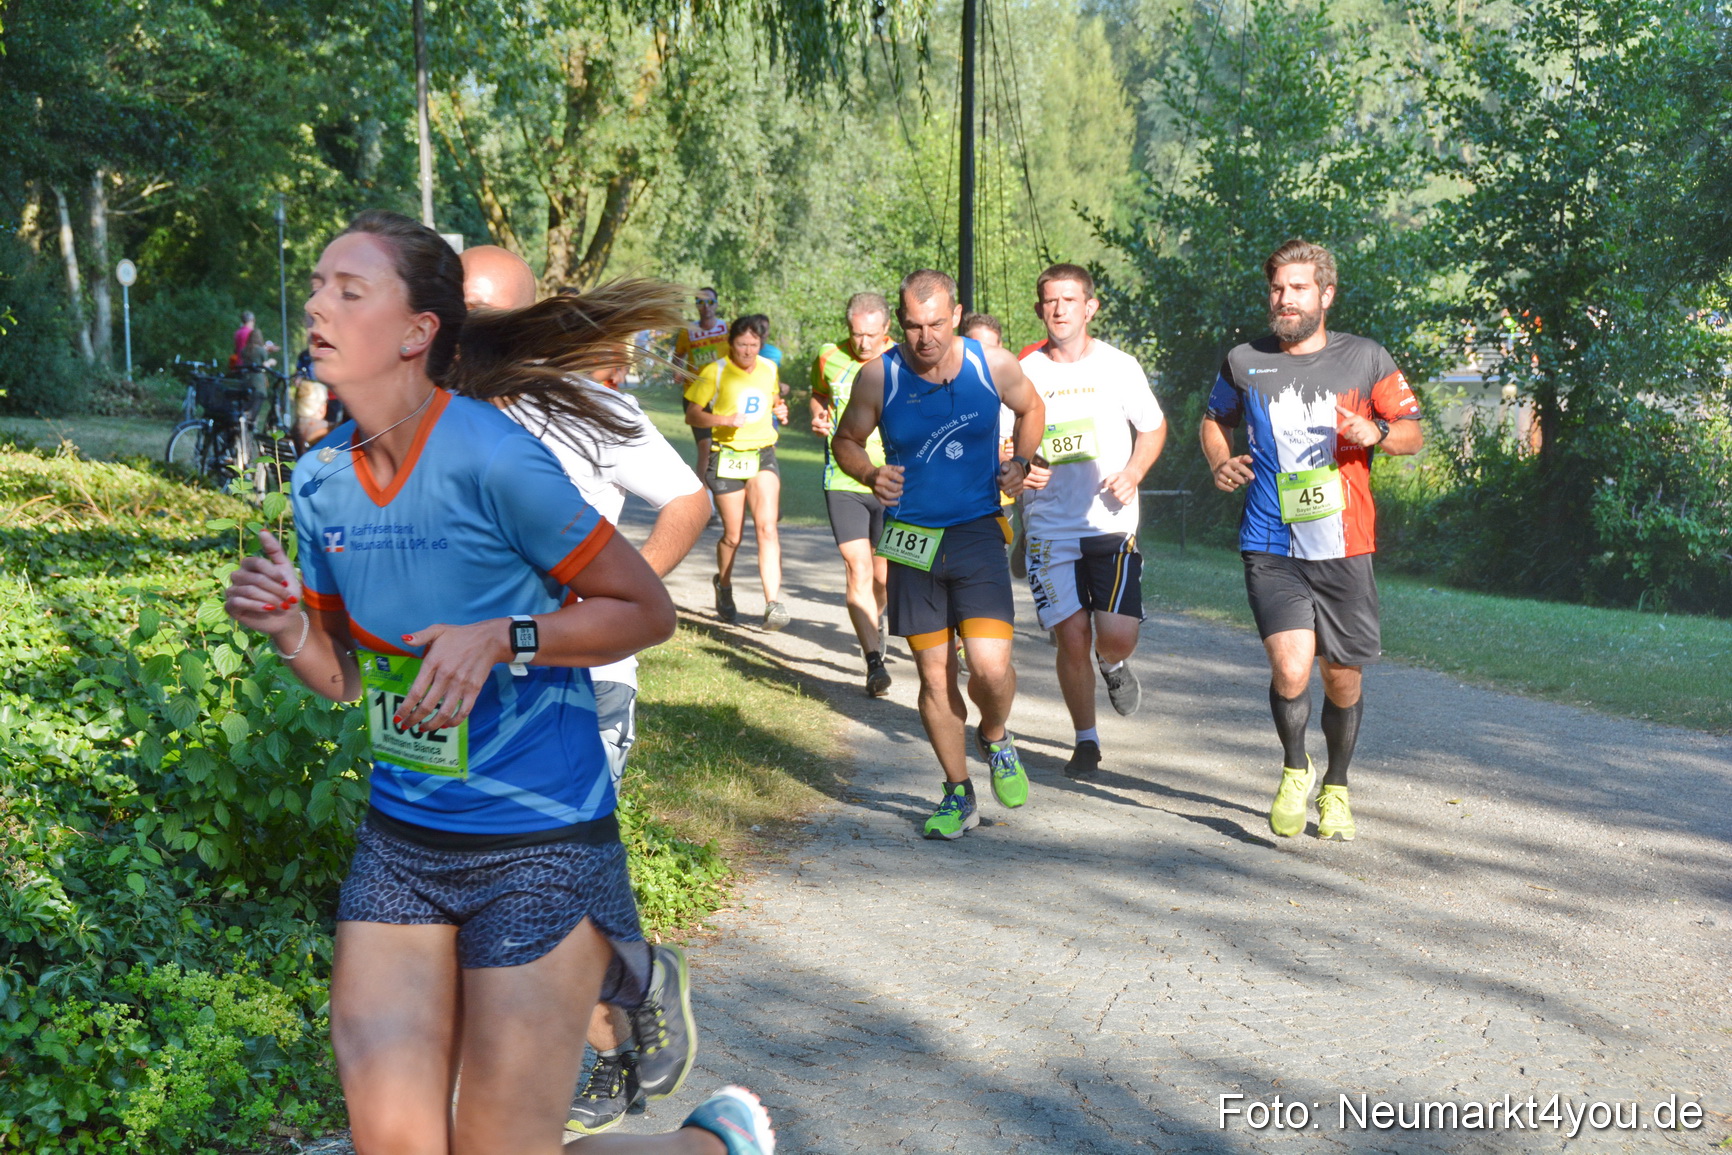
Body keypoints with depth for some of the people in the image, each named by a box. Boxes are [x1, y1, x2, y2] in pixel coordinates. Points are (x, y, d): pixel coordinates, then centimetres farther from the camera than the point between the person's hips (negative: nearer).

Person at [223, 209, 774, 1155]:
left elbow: (649, 613, -9)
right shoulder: (322, 481, 3)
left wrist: (501, 640, -21)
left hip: (537, 843, -6)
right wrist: (288, 628, -7)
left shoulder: (493, 460, -16)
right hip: (399, 838, 6)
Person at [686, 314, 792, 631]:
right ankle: (723, 584, 36)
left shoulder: (769, 369, 7)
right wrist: (724, 420, -20)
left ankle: (773, 603, -22)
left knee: (767, 526, -16)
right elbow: (692, 415, -4)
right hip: (727, 458, -2)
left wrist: (780, 409, 4)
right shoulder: (715, 372, -6)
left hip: (763, 456, 2)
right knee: (732, 536, 4)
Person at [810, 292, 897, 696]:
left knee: (883, 574, 10)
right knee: (858, 570, -14)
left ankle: (875, 622, 45)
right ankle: (875, 662, -15)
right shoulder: (829, 358, 2)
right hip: (843, 483, 0)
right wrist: (818, 416, 2)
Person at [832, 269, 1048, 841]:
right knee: (934, 675, 6)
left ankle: (995, 739, 21)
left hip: (977, 534, -1)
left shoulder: (995, 366, -6)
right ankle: (958, 794, 23)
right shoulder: (878, 376, -7)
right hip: (911, 541, 1)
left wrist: (1021, 462, 1)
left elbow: (1030, 408, 16)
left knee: (990, 667, -14)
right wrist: (870, 474, -12)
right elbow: (846, 440, 8)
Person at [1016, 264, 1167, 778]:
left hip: (1112, 524, 0)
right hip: (1049, 528, 0)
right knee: (1071, 636, -3)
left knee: (1118, 634, -11)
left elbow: (1153, 427, 14)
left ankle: (1113, 665, 28)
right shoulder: (1022, 372, 1)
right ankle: (1085, 740, 16)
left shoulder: (1119, 366, 2)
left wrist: (1133, 472, -4)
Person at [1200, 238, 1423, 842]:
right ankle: (1294, 769, 10)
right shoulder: (1243, 362, 5)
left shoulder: (1365, 359, 3)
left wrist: (1376, 433, -12)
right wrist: (1220, 462, 2)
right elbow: (1215, 419, 23)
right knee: (1291, 671, -19)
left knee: (1343, 679, 9)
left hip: (1344, 548, 1)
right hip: (1271, 548, -1)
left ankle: (1336, 787, 35)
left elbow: (1413, 433, 10)